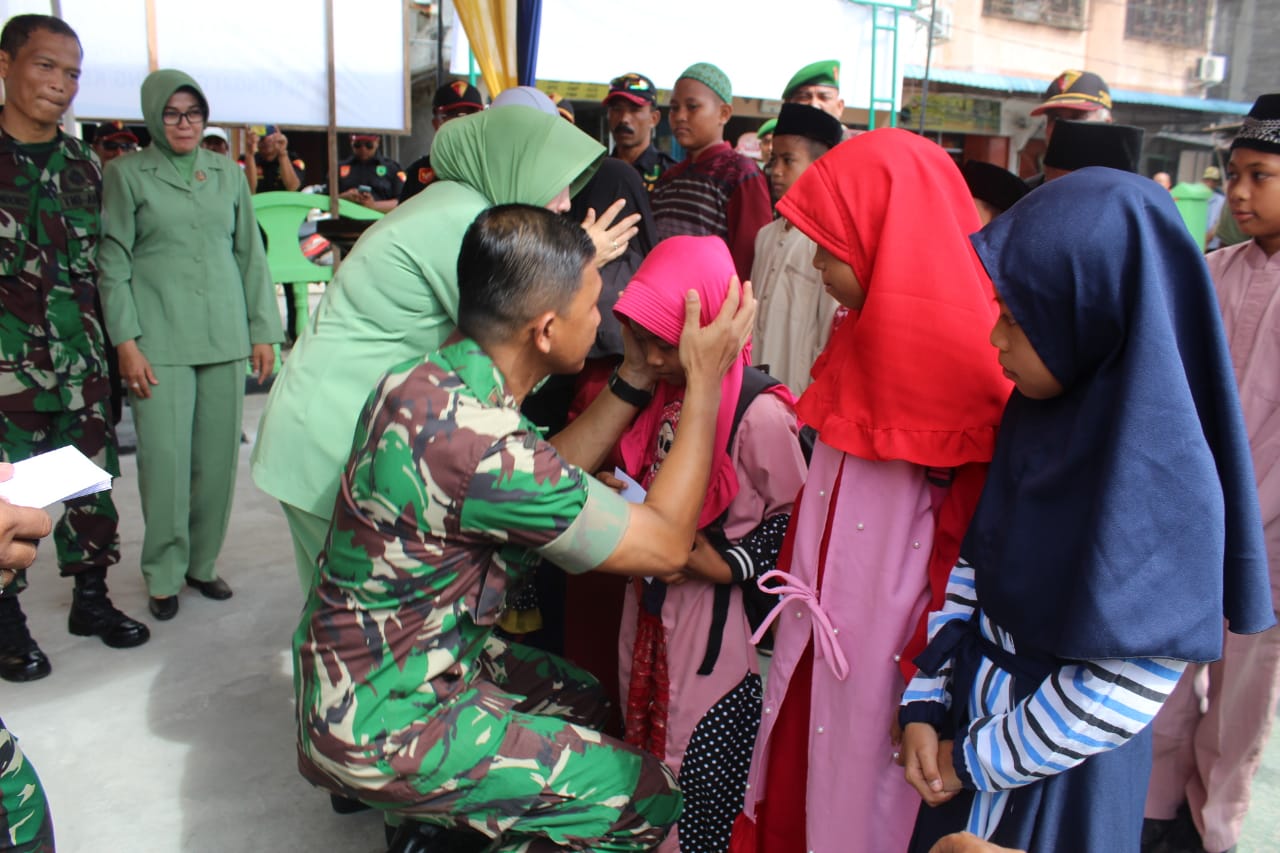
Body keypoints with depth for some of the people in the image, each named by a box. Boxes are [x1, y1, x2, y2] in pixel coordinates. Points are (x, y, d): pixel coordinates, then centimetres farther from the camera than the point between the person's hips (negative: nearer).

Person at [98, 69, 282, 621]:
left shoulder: (228, 174, 13)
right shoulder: (127, 175, 4)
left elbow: (251, 255, 14)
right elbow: (114, 264, 1)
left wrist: (263, 331, 8)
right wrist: (126, 341, -7)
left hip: (224, 338, 3)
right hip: (160, 342, -3)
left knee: (218, 458, 5)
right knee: (165, 459, -4)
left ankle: (202, 563, 20)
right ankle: (163, 577, 11)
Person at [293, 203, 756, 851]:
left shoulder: (432, 377, -3)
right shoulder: (473, 442, -32)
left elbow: (546, 477, 8)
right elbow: (665, 546, -22)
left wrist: (640, 373, 5)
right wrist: (703, 382, -15)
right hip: (381, 726, -9)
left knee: (579, 698, 23)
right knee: (648, 798, -5)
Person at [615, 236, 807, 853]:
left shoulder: (759, 414, -22)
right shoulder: (668, 391, 1)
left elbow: (793, 520, -14)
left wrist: (723, 564, -19)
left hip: (715, 617, -7)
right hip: (652, 597, 8)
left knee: (701, 762, 4)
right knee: (647, 734, 22)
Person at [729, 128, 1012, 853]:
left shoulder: (961, 356, -20)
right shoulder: (868, 336, 5)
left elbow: (977, 541, -18)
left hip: (887, 647, -7)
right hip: (824, 624, 7)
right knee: (799, 788, 20)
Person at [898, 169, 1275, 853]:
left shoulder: (1157, 476, -28)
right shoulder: (1040, 413, -6)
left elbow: (1122, 691, -25)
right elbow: (971, 562, 1)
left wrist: (974, 761, -13)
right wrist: (924, 703, -3)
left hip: (1056, 776, -6)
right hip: (971, 705, 6)